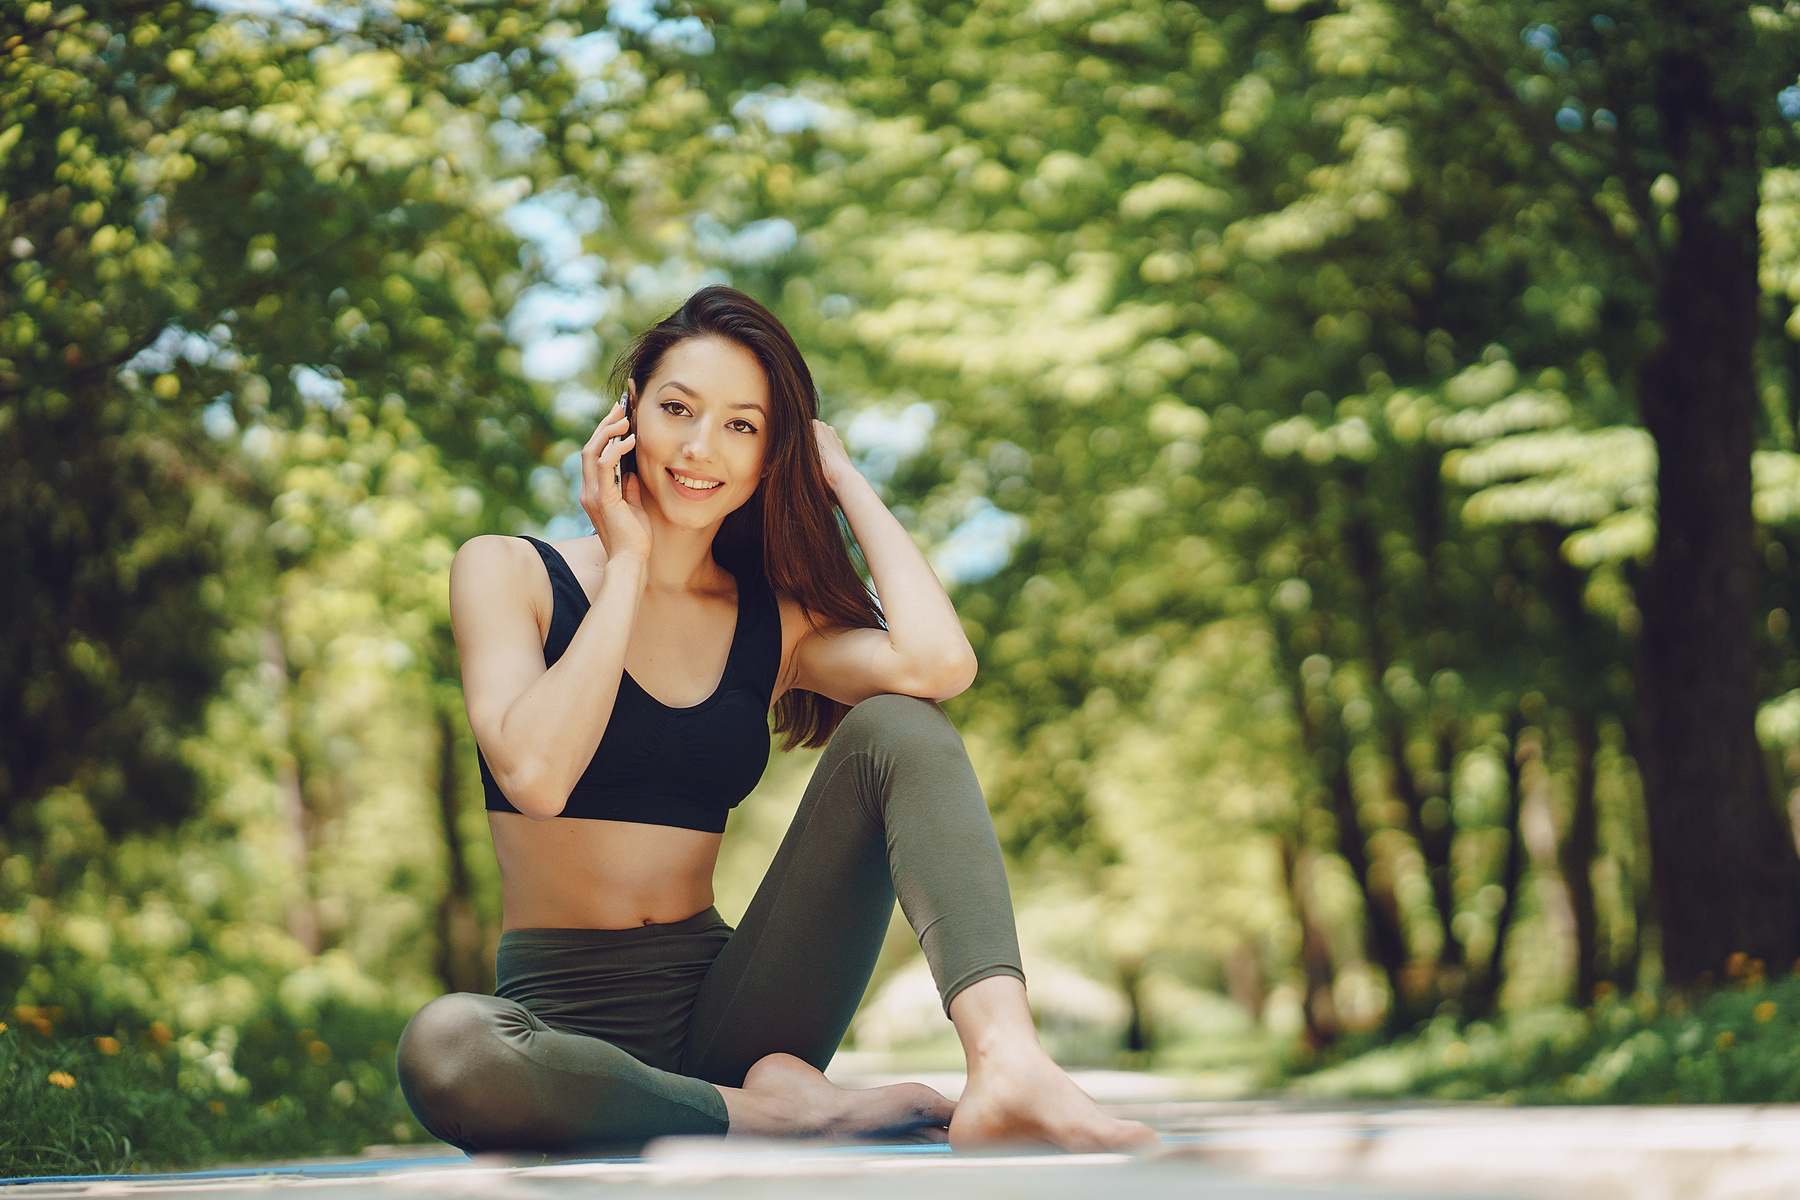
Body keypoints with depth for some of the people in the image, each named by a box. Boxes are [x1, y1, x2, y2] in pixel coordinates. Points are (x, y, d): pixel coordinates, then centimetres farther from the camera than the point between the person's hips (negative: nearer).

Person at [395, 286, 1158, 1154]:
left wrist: (843, 477, 1)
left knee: (896, 728, -16)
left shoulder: (774, 621, 10)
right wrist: (628, 563, -8)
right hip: (564, 1022, -3)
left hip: (719, 1009, 3)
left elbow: (938, 664, -14)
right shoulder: (507, 573, 2)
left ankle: (1007, 1062, -37)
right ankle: (779, 1113, -20)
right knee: (445, 1046, -40)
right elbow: (535, 773, -18)